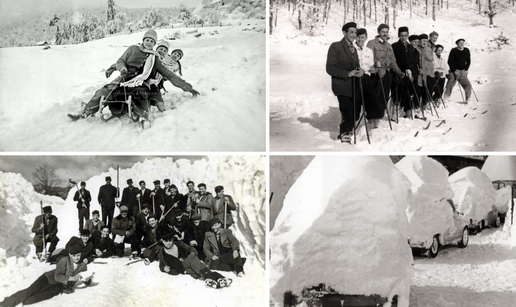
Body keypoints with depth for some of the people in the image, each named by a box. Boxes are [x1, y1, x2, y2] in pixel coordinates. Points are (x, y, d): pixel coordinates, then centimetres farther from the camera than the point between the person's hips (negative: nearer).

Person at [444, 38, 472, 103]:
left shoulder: (466, 51, 7)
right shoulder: (453, 51, -4)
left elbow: (468, 61, 15)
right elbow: (450, 62, -6)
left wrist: (466, 70, 3)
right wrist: (454, 71, -12)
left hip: (463, 71, 4)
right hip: (454, 71, -3)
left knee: (468, 84, -4)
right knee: (450, 85, -8)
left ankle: (468, 99, 6)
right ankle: (446, 99, -3)